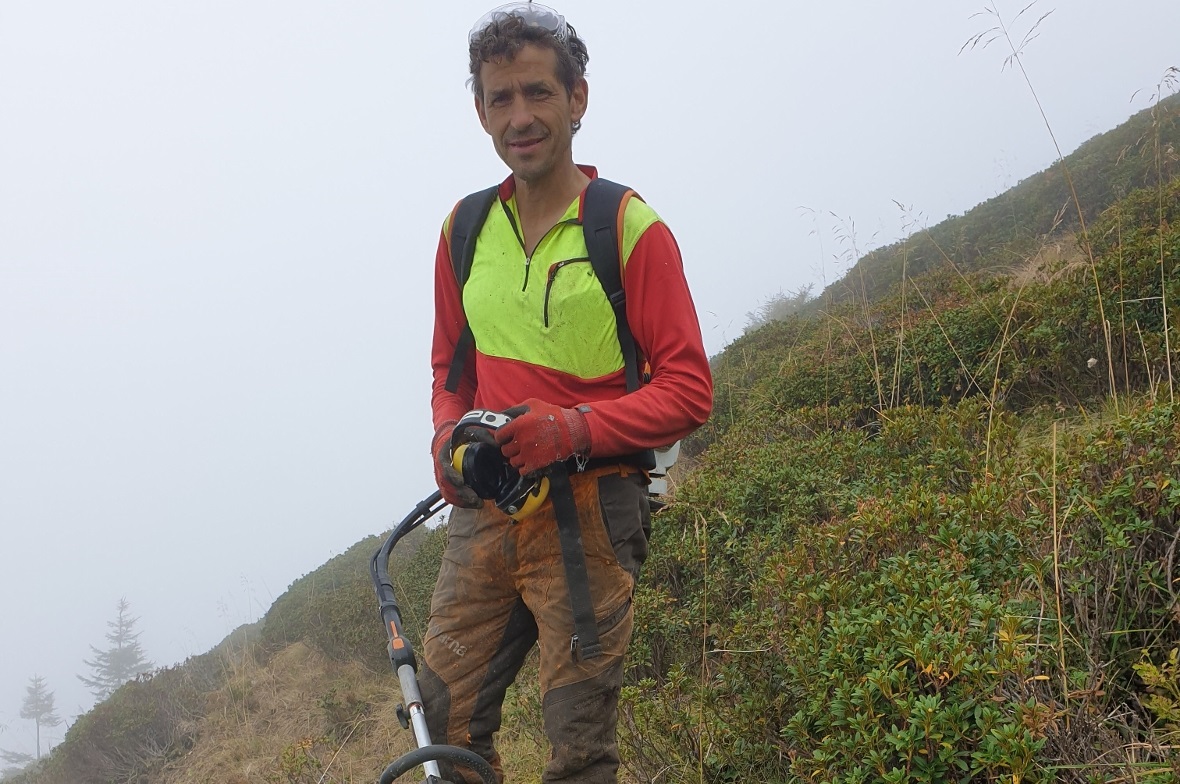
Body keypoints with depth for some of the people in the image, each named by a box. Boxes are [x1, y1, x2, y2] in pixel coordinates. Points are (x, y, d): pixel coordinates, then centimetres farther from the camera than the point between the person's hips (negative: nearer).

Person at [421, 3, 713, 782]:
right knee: (444, 719, 4)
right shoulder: (464, 230, 10)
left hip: (589, 515, -4)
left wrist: (572, 429, -21)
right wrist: (449, 441, 0)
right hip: (485, 511, 5)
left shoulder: (632, 229, -7)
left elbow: (689, 390, -7)